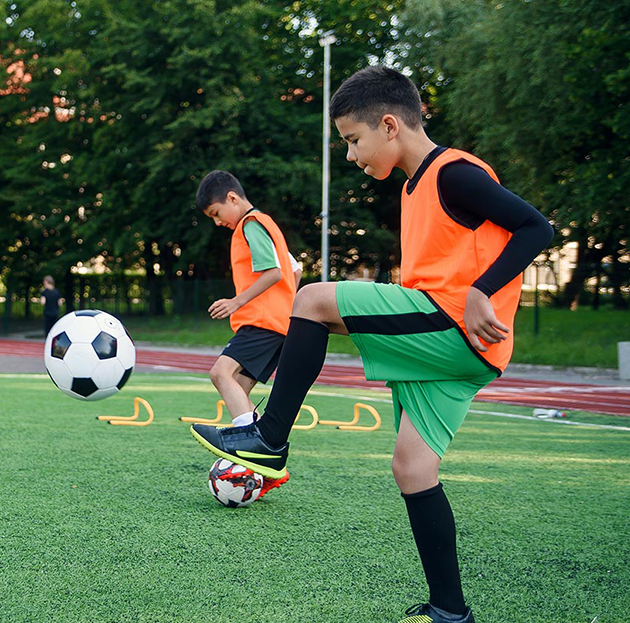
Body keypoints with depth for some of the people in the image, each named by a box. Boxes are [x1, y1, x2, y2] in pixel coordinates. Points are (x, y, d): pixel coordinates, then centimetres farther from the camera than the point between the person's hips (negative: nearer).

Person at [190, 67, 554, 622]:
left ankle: (270, 441, -6)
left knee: (315, 300, -13)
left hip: (457, 329, -10)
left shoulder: (455, 173, -8)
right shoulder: (417, 186, 21)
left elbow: (535, 228, -15)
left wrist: (480, 294, -23)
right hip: (440, 345, 10)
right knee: (412, 468, 6)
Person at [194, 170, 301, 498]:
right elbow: (295, 270, 28)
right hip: (278, 319, 10)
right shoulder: (263, 224, 25)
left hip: (263, 320, -10)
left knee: (222, 372, -25)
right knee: (237, 390, 5)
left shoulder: (250, 225, -6)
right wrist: (285, 304, 29)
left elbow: (274, 272, -18)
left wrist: (238, 302, -18)